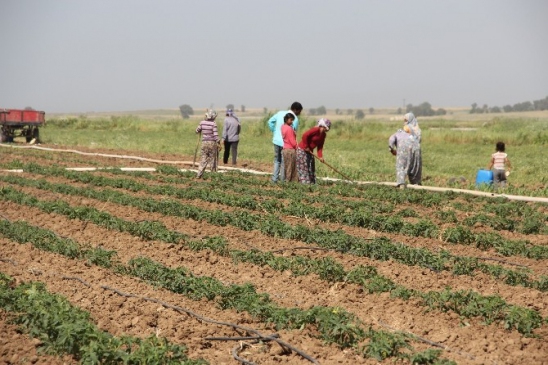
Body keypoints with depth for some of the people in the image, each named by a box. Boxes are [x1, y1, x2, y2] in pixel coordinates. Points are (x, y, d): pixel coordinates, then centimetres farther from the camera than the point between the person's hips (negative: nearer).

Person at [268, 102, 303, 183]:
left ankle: (274, 178, 11)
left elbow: (270, 121, 9)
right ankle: (282, 180, 10)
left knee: (277, 160, 17)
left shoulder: (280, 113, 4)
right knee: (284, 162, 7)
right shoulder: (295, 118, -13)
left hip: (276, 141, 5)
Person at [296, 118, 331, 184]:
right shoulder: (316, 130, -21)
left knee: (311, 168, 8)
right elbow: (304, 136, -31)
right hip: (302, 150, -9)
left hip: (309, 151, 9)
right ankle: (304, 183, -10)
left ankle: (311, 183, 12)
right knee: (304, 168, -9)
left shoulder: (324, 134, 6)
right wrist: (306, 146, -21)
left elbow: (320, 146, 6)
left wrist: (320, 156, -7)